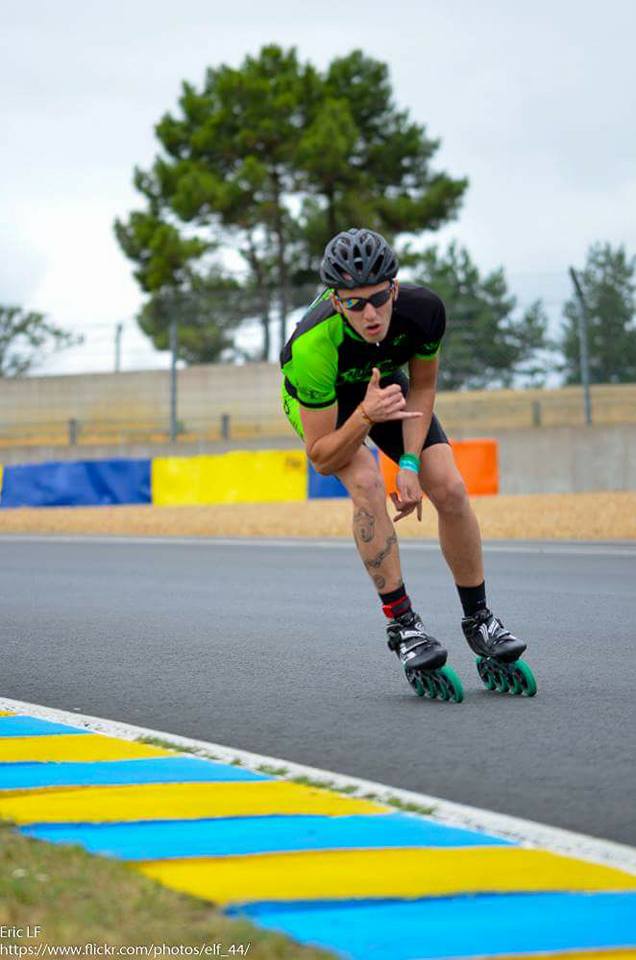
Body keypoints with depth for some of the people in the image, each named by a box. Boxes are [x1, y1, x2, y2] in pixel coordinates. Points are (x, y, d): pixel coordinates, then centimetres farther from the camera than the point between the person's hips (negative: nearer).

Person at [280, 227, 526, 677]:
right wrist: (366, 415, -50)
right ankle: (402, 623, -19)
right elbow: (321, 458, -33)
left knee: (451, 490, -11)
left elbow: (423, 385, -11)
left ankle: (478, 618, 8)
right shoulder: (312, 346, -42)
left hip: (385, 383, 3)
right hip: (318, 398, -3)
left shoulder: (424, 308, -32)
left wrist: (410, 464, -20)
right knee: (367, 482, -30)